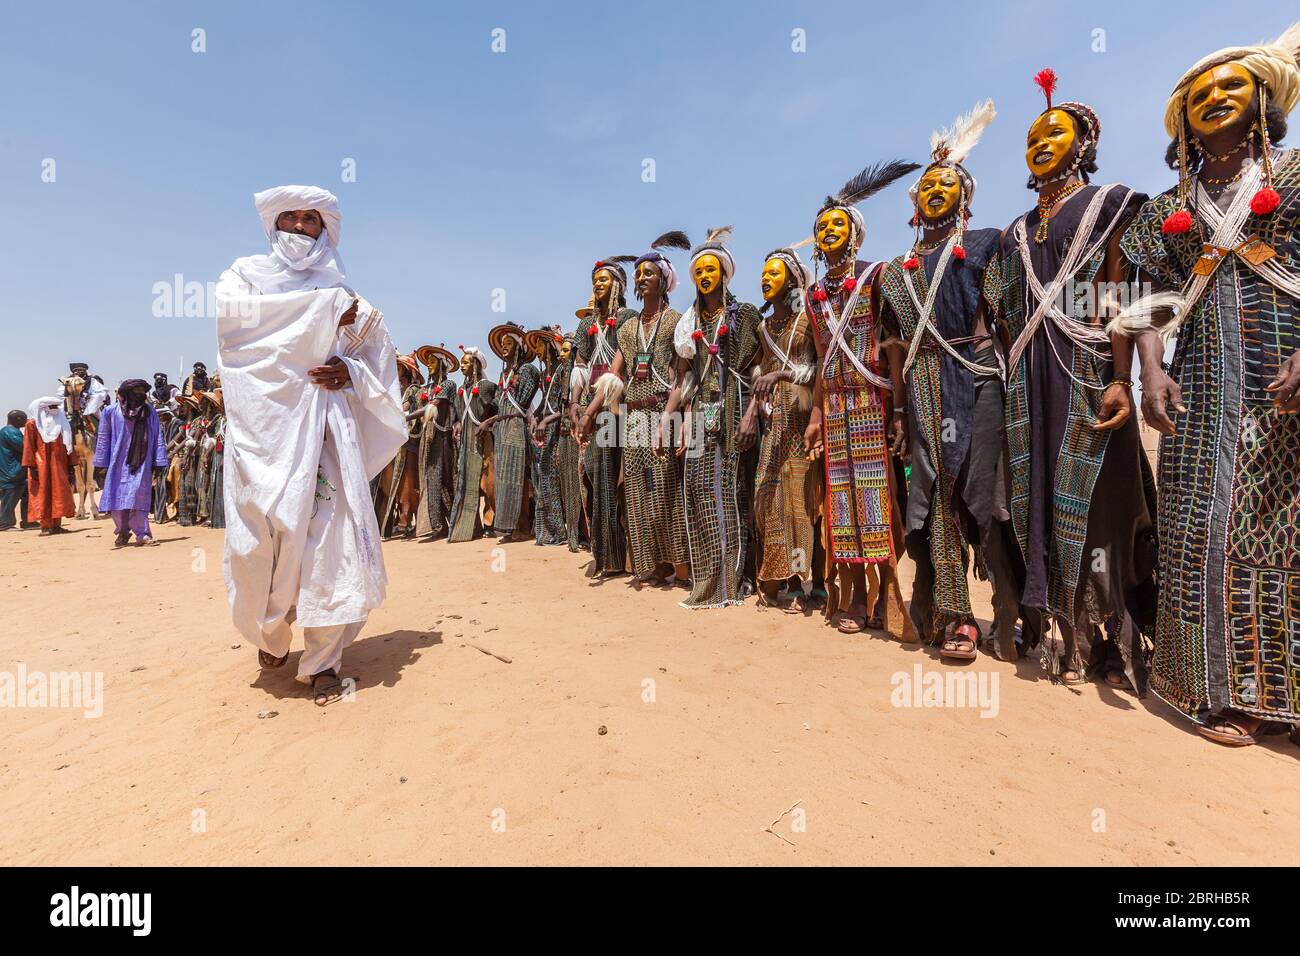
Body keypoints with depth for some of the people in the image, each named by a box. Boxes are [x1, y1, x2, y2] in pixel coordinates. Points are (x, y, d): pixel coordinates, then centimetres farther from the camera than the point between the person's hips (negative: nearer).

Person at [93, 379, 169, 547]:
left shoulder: (150, 412, 6)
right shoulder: (111, 412, 2)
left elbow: (157, 438, 5)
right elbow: (103, 439, 5)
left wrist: (159, 462, 0)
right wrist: (101, 465, 3)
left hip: (141, 463, -1)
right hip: (118, 463, 1)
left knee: (138, 496, -9)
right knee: (116, 498, 7)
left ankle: (142, 534, -6)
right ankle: (123, 531, 24)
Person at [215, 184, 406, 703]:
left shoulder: (343, 295, 20)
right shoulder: (246, 273, 17)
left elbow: (380, 358, 15)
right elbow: (235, 311, -6)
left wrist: (351, 371, -7)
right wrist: (324, 314, -7)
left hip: (325, 426, 1)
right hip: (266, 423, 0)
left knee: (329, 532, -9)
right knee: (263, 531, -6)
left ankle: (323, 660, 0)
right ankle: (271, 635, 20)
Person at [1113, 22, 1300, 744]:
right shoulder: (1169, 208, 17)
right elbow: (1155, 298, 9)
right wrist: (1151, 372, -8)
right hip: (1206, 380, 1)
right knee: (1208, 525, -3)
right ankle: (1226, 690, 6)